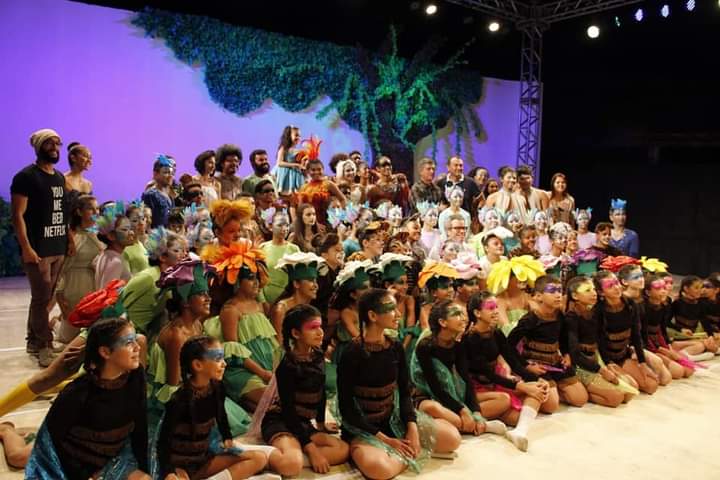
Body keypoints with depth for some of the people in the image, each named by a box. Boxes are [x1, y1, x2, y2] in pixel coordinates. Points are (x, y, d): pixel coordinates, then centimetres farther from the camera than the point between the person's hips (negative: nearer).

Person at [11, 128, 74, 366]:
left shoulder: (59, 177, 15)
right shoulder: (26, 176, -8)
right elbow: (18, 215, -13)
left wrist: (70, 239, 11)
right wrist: (26, 248, -19)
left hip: (58, 248, 7)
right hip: (38, 249, -7)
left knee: (45, 298, 13)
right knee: (42, 298, -5)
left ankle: (34, 341, 24)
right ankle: (45, 347, 3)